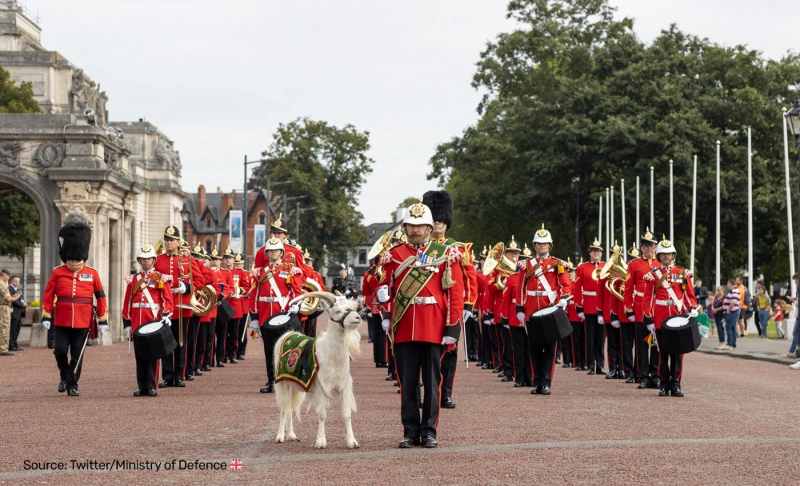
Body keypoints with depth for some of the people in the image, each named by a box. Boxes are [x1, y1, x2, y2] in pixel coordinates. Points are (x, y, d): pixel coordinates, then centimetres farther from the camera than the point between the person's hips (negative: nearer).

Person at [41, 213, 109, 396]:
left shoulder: (92, 274, 2)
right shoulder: (57, 273, 1)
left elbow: (100, 297, 4)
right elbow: (48, 296, 4)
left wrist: (103, 321, 2)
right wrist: (46, 317, -1)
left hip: (82, 322, 0)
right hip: (62, 321, 0)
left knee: (77, 355, 2)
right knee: (60, 351, -5)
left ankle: (73, 385, 13)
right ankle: (65, 377, 20)